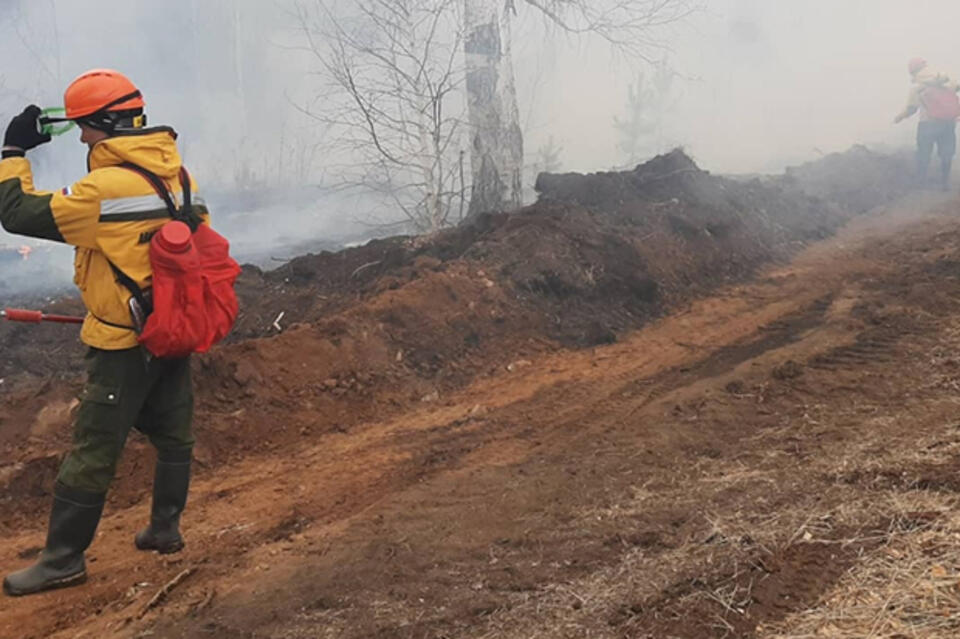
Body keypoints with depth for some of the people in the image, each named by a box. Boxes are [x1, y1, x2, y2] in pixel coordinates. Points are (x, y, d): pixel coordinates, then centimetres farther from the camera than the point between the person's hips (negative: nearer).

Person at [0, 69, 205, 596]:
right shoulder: (178, 175, 3)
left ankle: (63, 560, 10)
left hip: (124, 344, -8)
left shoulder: (105, 188, -21)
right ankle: (165, 529, 31)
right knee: (173, 435, 18)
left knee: (92, 453, 1)